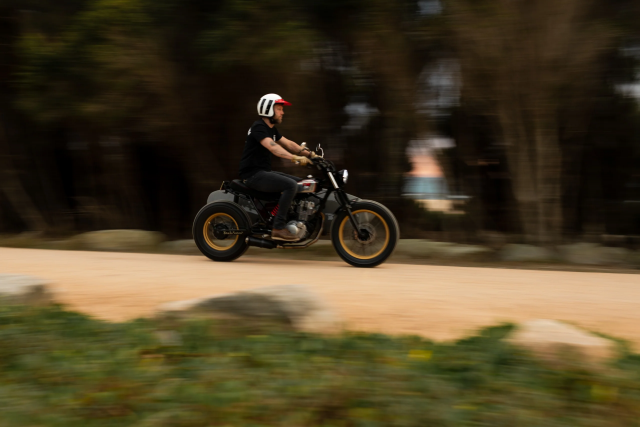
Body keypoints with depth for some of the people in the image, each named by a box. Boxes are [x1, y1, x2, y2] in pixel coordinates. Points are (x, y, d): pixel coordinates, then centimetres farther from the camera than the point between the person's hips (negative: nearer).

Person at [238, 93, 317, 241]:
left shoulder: (271, 129, 16)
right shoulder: (259, 127, -16)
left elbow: (288, 144, 15)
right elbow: (272, 147, -32)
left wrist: (310, 154, 2)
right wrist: (295, 158, -43)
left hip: (264, 172, 10)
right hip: (253, 174, -10)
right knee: (291, 185, -26)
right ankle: (278, 228, -25)